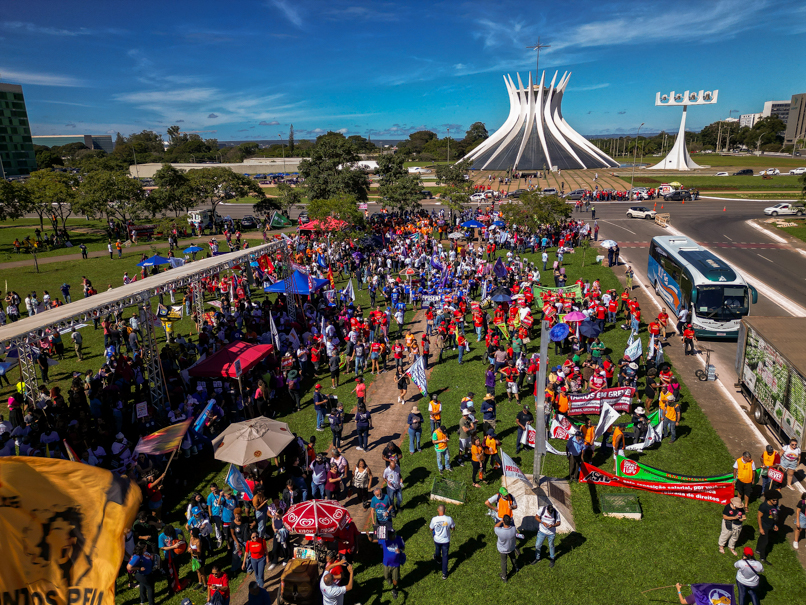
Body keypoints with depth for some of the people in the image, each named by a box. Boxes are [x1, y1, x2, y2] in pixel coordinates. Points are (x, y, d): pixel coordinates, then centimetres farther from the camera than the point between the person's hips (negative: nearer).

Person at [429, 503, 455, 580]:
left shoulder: (434, 519, -24)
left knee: (437, 550, 30)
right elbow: (453, 528, -7)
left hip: (437, 540, 1)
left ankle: (438, 560, 60)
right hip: (446, 540, -1)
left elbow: (431, 529, -7)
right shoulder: (449, 519, -24)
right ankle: (444, 573, 18)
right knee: (445, 556, 13)